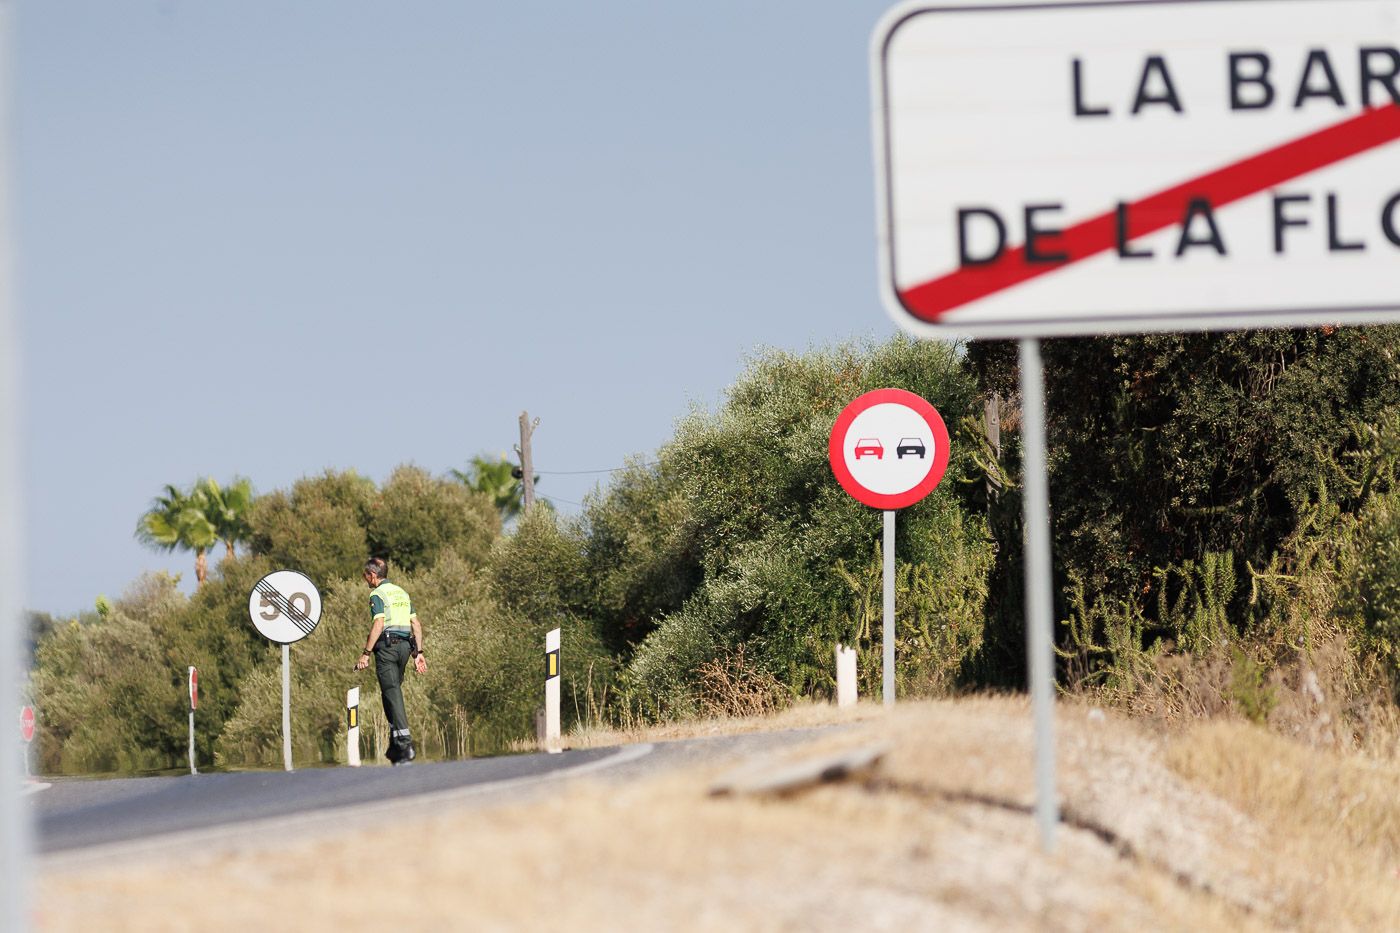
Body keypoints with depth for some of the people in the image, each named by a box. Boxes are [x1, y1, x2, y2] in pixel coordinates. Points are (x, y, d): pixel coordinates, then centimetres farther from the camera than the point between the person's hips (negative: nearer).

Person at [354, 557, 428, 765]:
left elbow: (378, 624, -16)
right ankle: (395, 745, 13)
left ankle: (405, 744, -19)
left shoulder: (377, 595, -5)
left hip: (386, 645, -8)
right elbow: (416, 624, 16)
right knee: (394, 691, 15)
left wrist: (366, 653, -15)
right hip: (405, 645, 8)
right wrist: (419, 652, 16)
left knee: (392, 693, -9)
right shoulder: (402, 592, 19)